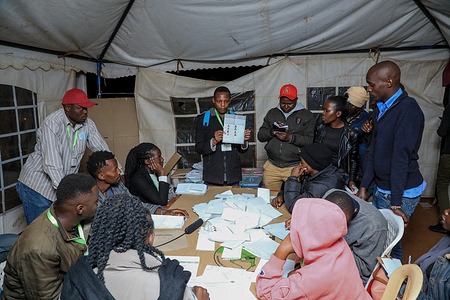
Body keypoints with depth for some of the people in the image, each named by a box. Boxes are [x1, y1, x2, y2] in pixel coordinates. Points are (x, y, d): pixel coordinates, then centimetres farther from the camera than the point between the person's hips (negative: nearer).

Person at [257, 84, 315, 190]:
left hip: (294, 168, -3)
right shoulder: (272, 113, 13)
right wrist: (272, 131, -13)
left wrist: (290, 138, -21)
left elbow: (309, 140, -6)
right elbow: (260, 136, 7)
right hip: (272, 167, 3)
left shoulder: (306, 115, 3)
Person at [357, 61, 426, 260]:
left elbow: (401, 157, -21)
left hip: (402, 192, -8)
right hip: (381, 188, 8)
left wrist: (396, 204, -20)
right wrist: (363, 186, 7)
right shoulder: (381, 109, 10)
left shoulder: (408, 110, -18)